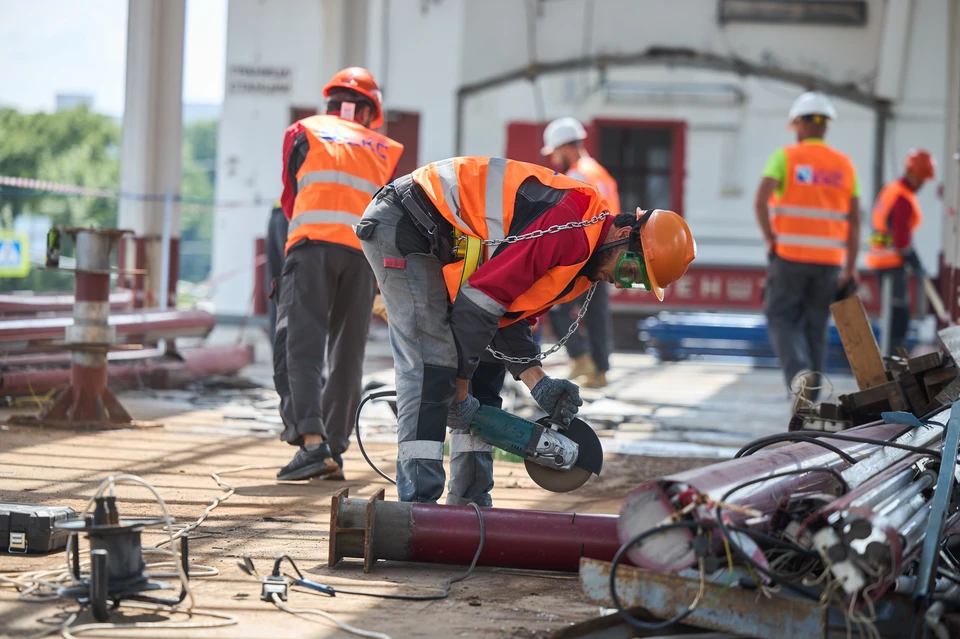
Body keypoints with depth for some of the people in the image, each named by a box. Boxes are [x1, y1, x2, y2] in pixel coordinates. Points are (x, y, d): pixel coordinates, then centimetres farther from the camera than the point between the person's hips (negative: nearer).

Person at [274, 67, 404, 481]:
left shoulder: (302, 132, 19)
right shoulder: (385, 150, 24)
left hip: (313, 244, -2)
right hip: (365, 251, 2)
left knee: (300, 346, -8)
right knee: (347, 354, 9)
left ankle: (312, 441, -25)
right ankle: (335, 451, 7)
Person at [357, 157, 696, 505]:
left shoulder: (579, 258, 7)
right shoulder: (569, 228, -26)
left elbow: (509, 315, 10)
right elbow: (478, 304, -26)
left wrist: (538, 384, -2)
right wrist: (459, 393, -17)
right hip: (402, 227, -11)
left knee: (486, 366, 8)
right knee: (432, 365, -18)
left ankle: (470, 502, 9)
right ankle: (418, 503, -18)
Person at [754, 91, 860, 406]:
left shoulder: (785, 156, -2)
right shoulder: (844, 165, 8)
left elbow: (761, 201, -16)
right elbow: (855, 220, 3)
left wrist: (770, 240, -5)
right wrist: (851, 267, 5)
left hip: (790, 255, -3)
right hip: (829, 260, 3)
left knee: (782, 321, 5)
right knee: (816, 328, 10)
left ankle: (800, 373, -22)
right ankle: (808, 403, 10)